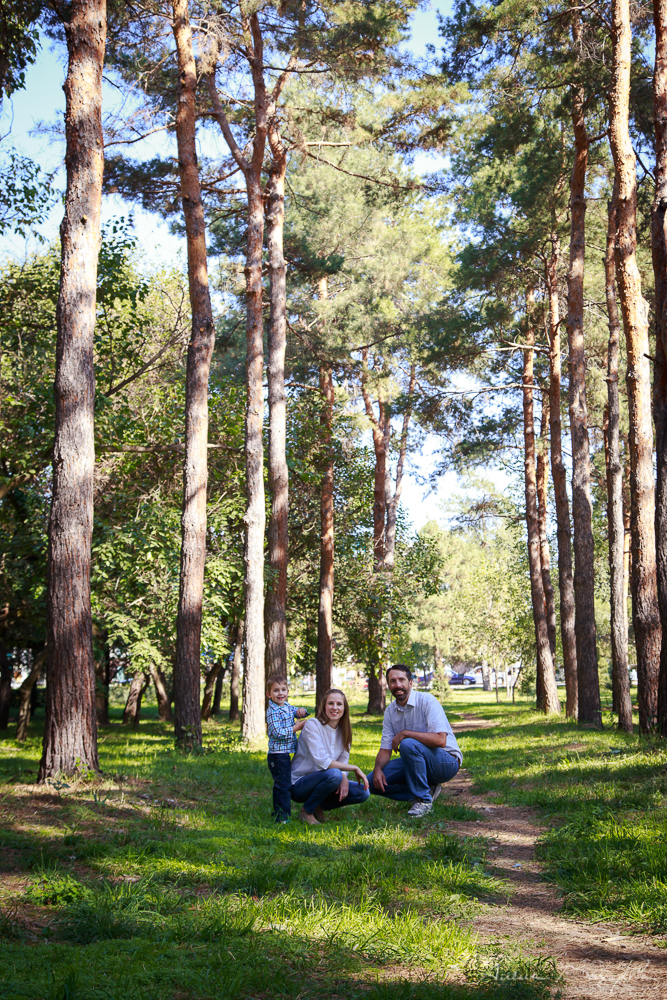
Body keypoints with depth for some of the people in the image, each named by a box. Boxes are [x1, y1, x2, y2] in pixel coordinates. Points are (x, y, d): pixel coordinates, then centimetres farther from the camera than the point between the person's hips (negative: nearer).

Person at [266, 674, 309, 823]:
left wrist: (301, 711, 1)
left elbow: (298, 713, 25)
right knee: (283, 784, -9)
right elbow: (278, 733, -23)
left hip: (285, 754, 9)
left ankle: (278, 813, 27)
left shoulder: (287, 707, 11)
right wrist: (297, 727, -17)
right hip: (278, 754, -9)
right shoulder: (273, 711, -15)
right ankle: (281, 816, -6)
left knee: (282, 785, 17)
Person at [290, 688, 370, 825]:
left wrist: (344, 778, -19)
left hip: (321, 781, 7)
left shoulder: (343, 730, 4)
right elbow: (322, 761, -26)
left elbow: (343, 761, 4)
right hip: (299, 785, -7)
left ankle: (319, 806, 6)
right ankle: (307, 810, -10)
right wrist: (355, 768, -23)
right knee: (334, 774, -35)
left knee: (363, 793, -11)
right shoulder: (312, 725, -18)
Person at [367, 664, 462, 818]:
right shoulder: (390, 711, 3)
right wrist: (378, 768, -18)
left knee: (408, 744, -35)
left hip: (447, 762, -7)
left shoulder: (427, 701, -17)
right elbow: (385, 749, 3)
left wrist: (405, 733, -26)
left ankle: (424, 799, -19)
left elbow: (440, 740, -29)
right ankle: (427, 791, -1)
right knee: (373, 781, -8)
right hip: (418, 761, 7)